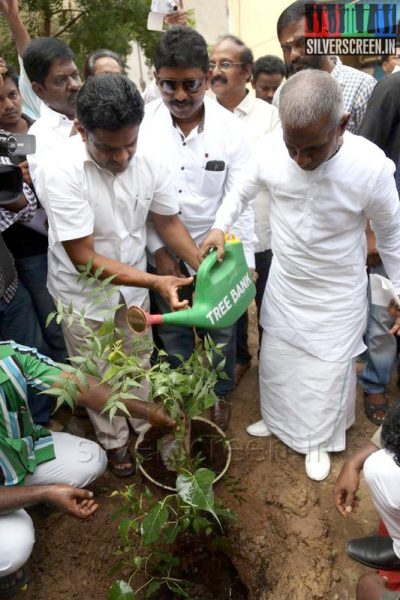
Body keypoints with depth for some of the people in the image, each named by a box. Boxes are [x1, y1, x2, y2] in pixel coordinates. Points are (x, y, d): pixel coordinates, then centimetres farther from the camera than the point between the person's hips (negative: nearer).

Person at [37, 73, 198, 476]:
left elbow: (168, 221, -3)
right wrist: (155, 282, -38)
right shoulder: (62, 172, -29)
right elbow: (85, 259, -28)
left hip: (133, 284, 4)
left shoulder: (149, 160, -16)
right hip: (85, 294, -3)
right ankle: (114, 441, 43)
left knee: (139, 363, 22)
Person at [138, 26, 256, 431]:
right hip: (164, 253, 1)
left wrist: (245, 262, -8)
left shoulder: (229, 127, -11)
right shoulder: (142, 122, -12)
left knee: (221, 329, 16)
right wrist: (157, 250, -13)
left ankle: (220, 395, 43)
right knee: (172, 330, 19)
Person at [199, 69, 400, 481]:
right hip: (283, 285, 3)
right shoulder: (271, 150, -20)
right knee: (275, 362, 21)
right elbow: (242, 191, 2)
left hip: (337, 295, -2)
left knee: (328, 373, 14)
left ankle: (319, 440, 44)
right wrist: (220, 226, -16)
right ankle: (277, 418, 52)